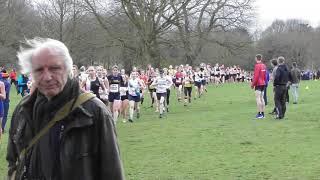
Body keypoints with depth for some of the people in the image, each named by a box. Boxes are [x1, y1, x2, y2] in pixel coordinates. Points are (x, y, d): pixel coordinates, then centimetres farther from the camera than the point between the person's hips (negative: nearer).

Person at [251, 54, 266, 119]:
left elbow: (256, 76, -18)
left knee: (258, 98, -8)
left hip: (258, 84, -8)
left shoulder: (257, 66, -14)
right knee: (261, 98, 12)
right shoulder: (263, 65, 11)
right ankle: (263, 113, 14)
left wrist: (252, 84, -11)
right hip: (263, 84, 8)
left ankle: (259, 113, -12)